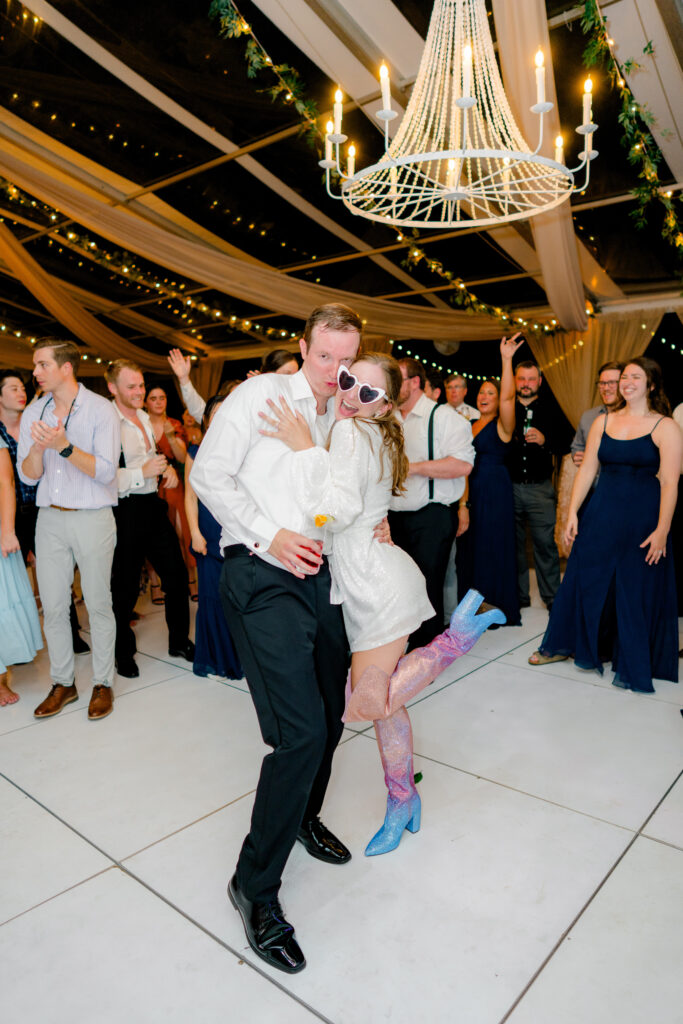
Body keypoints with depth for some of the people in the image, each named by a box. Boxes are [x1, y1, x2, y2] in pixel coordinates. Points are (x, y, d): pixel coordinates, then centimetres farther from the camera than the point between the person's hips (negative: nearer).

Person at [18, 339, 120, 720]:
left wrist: (64, 446, -25)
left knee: (98, 603, 3)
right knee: (53, 606, 8)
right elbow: (28, 476, 5)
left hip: (93, 518, -4)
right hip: (50, 518, 4)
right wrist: (37, 449, -16)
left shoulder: (101, 410, -6)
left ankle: (103, 683, 18)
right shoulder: (33, 413, 8)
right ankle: (63, 683, 23)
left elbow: (105, 471, -14)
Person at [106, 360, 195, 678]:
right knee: (126, 586, 5)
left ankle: (179, 641, 30)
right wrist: (143, 472, -24)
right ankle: (123, 653, 25)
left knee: (176, 574, 12)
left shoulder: (145, 418, 13)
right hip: (125, 511, -7)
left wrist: (167, 468, 7)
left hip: (153, 506, 8)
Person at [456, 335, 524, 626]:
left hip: (495, 491, -6)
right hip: (470, 492, 6)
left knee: (494, 548, -1)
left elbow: (508, 398, -22)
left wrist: (506, 360, -28)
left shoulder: (502, 425, -4)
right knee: (471, 547, 9)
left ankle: (501, 610, 12)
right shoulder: (469, 425, 14)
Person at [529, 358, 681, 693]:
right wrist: (572, 512, 1)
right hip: (601, 514, 4)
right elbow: (587, 470, 7)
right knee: (583, 579, 11)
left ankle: (632, 665, 25)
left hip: (643, 517, -3)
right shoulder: (603, 422, 7)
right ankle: (565, 644, 31)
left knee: (637, 591, 6)